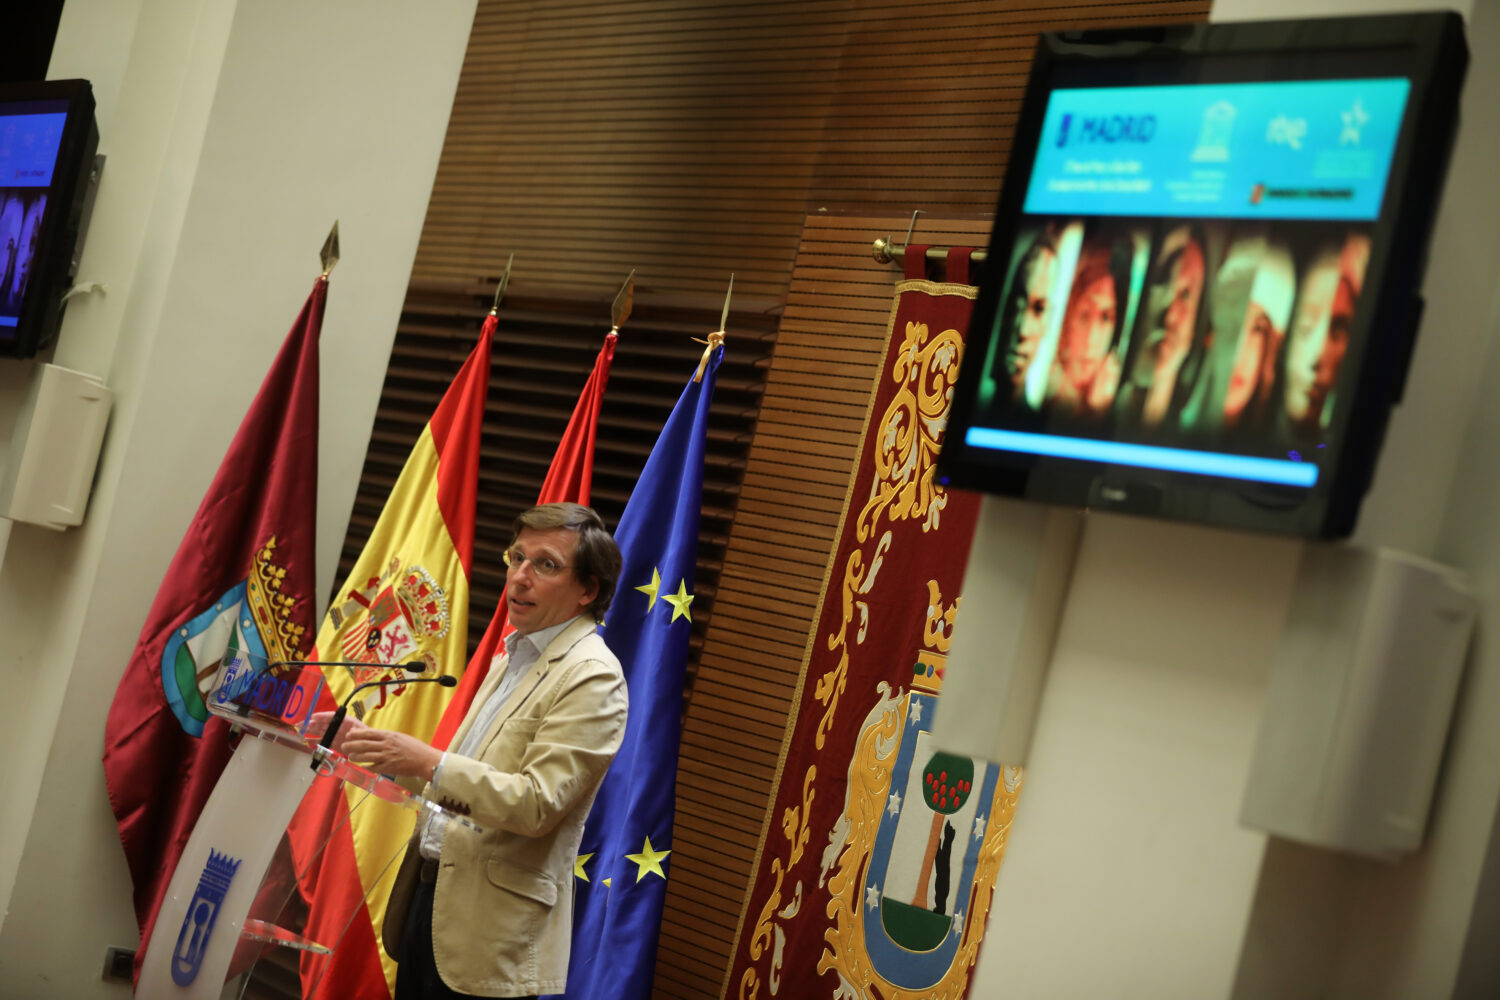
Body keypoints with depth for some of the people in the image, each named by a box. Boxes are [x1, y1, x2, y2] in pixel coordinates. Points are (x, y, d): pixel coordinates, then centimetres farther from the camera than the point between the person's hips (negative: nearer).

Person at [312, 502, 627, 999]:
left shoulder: (592, 678, -15)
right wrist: (377, 745, 14)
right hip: (430, 890, 9)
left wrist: (430, 763, -28)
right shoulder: (516, 652, 15)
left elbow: (539, 803, -22)